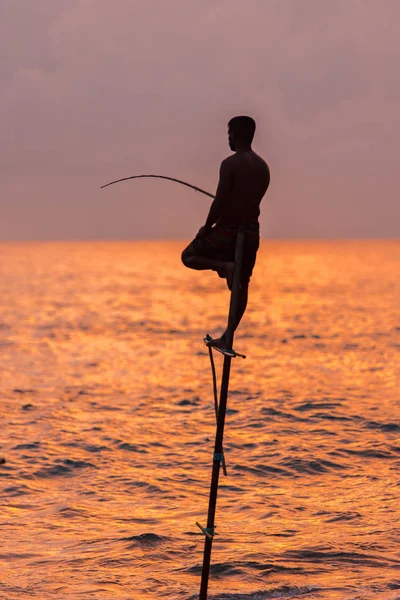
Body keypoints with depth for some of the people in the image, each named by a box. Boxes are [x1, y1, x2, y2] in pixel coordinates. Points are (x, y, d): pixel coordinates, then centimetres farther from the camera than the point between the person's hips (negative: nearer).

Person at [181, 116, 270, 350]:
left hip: (227, 231, -6)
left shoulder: (230, 164, -14)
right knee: (241, 287, 10)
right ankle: (227, 337, 11)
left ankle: (224, 266, -12)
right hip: (251, 232, 6)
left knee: (188, 256, 13)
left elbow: (219, 202, -17)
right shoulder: (263, 167, 8)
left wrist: (207, 227, -6)